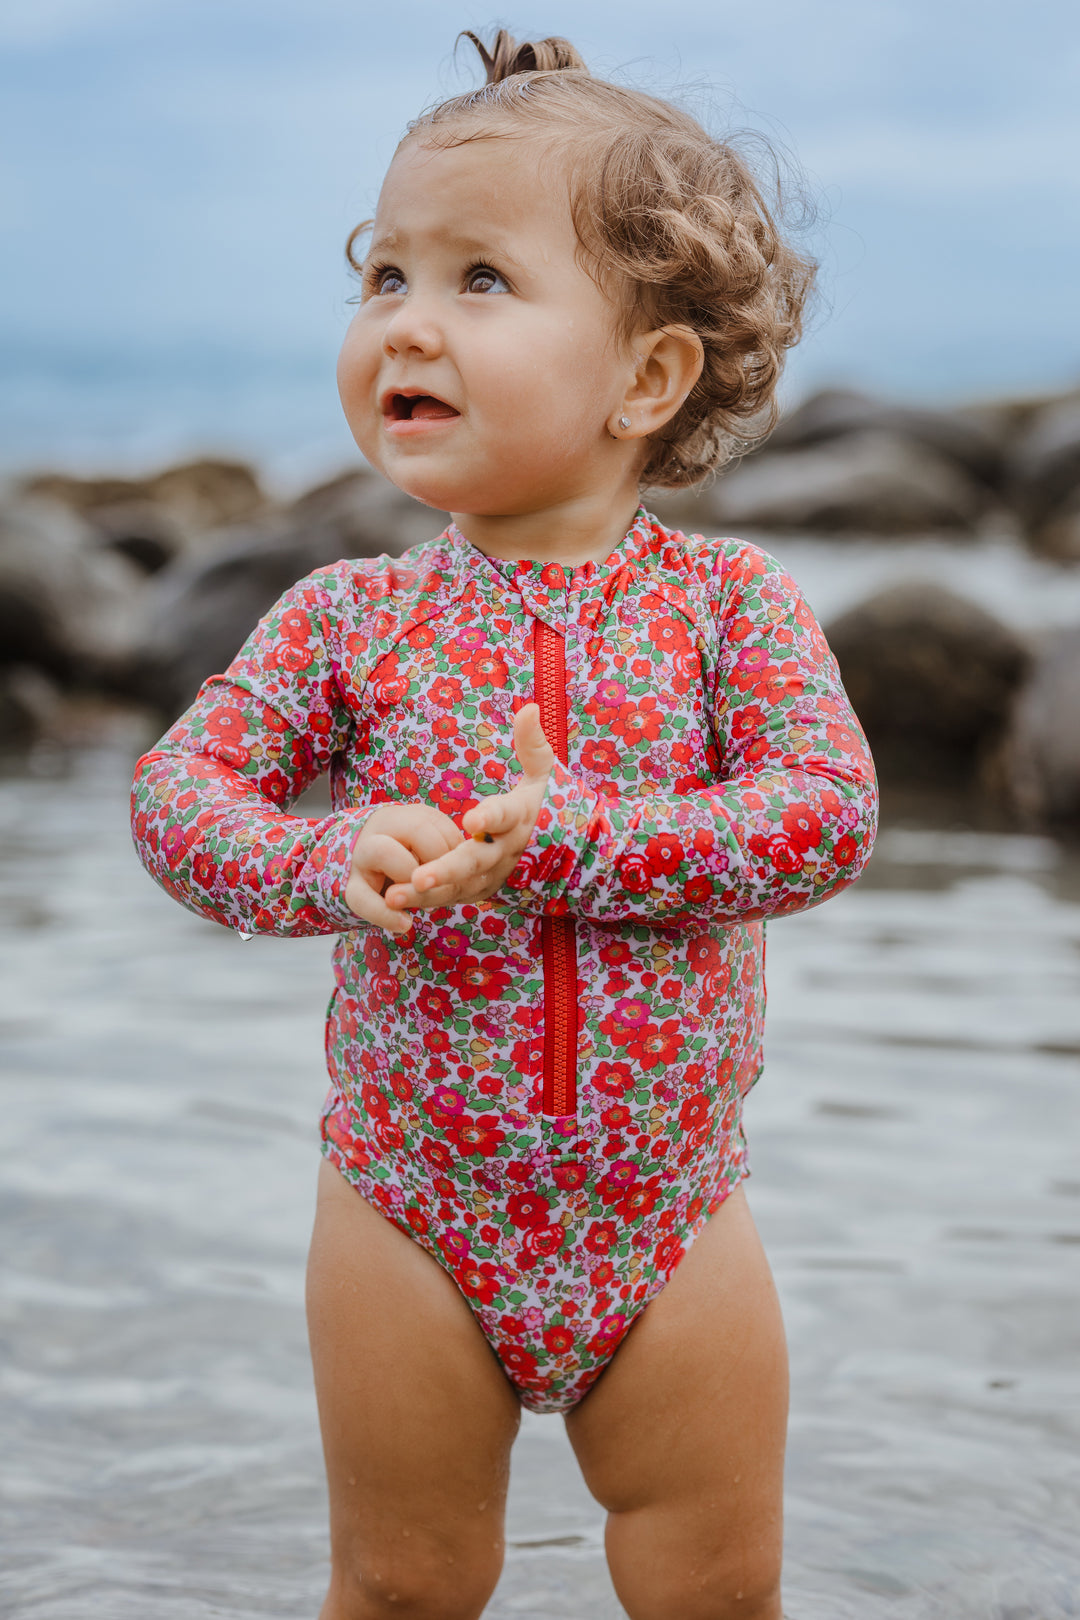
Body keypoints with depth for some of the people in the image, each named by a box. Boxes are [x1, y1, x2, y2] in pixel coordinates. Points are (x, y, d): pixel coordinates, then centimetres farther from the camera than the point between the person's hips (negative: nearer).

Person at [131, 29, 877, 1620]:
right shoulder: (348, 617, -4)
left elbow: (828, 813, -17)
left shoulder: (730, 601, -7)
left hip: (669, 1219, 0)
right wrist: (335, 862, -29)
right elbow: (175, 793, -9)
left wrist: (575, 840, -29)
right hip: (409, 1217, 1)